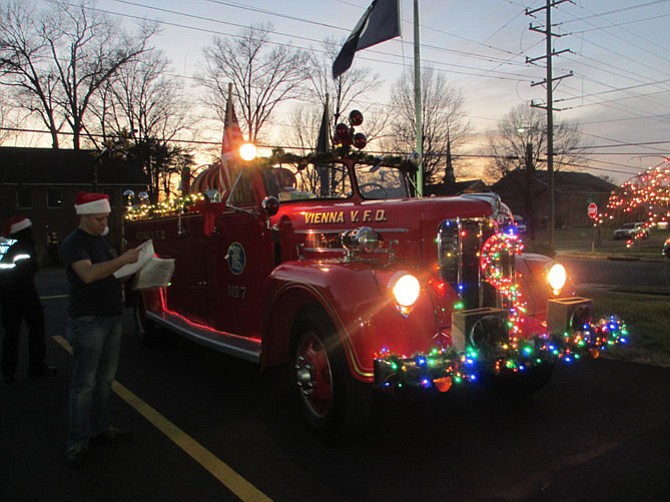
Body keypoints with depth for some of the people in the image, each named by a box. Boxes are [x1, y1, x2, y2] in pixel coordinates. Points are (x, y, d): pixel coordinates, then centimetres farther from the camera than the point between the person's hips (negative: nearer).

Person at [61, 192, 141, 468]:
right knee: (84, 383, -2)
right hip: (88, 321, -8)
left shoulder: (104, 239, 13)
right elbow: (88, 274, -29)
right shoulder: (74, 243, -12)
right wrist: (123, 259, -31)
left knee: (105, 379, 15)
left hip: (112, 318, 8)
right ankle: (77, 442, 7)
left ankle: (100, 428, 27)